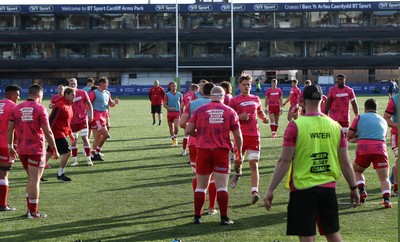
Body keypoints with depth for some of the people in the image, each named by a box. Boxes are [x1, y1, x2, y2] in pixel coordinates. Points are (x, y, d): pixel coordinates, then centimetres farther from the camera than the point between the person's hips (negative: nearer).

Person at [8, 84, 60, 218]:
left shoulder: (17, 108, 5)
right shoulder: (40, 108, -9)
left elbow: (10, 130, 6)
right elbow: (47, 132, -12)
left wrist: (10, 147, 16)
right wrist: (55, 150, -4)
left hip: (21, 150, 5)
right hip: (36, 150, -5)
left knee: (31, 178, 20)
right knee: (34, 180, -1)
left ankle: (30, 209, 20)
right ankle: (33, 212, 2)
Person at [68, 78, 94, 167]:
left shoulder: (82, 93, -3)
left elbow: (89, 104, 4)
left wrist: (91, 114, -2)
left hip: (83, 119, -1)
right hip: (72, 121, 1)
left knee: (85, 138, -5)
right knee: (73, 140, 4)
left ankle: (88, 159, 2)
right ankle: (74, 160, 13)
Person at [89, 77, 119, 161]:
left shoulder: (107, 93, 14)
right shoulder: (94, 93, -9)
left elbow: (110, 104, 21)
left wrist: (114, 102, -1)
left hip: (104, 115, 8)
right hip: (97, 115, -8)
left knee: (98, 137, 9)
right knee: (105, 134, -14)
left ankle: (94, 155, 15)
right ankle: (96, 152, -2)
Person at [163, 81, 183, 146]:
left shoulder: (179, 94, 3)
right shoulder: (167, 95, -2)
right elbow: (164, 104, -5)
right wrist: (170, 108, -24)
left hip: (177, 112, 0)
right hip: (169, 113, 0)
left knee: (176, 126, -18)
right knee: (171, 127, 7)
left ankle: (175, 138, 1)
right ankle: (173, 140, 21)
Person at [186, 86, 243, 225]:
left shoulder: (200, 110, 2)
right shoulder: (230, 112, 2)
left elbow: (188, 130, -1)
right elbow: (238, 135, 3)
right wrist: (239, 152, 15)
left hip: (203, 151, 1)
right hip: (222, 151, -1)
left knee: (200, 186, 10)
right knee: (222, 186, 1)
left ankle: (197, 217, 12)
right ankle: (224, 218, 0)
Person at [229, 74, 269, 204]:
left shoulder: (256, 99, 12)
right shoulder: (234, 101, 0)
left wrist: (264, 117, 10)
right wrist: (239, 117, -18)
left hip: (254, 136, 1)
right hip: (241, 136, -1)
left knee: (254, 164, -8)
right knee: (238, 161, 11)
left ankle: (254, 192, -16)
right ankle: (237, 174, 48)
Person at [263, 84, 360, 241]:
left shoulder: (295, 126, -10)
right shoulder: (335, 126, 1)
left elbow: (284, 161, -12)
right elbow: (345, 162, 5)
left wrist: (270, 190, -7)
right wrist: (353, 188, 17)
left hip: (303, 189, -4)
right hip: (329, 188, 4)